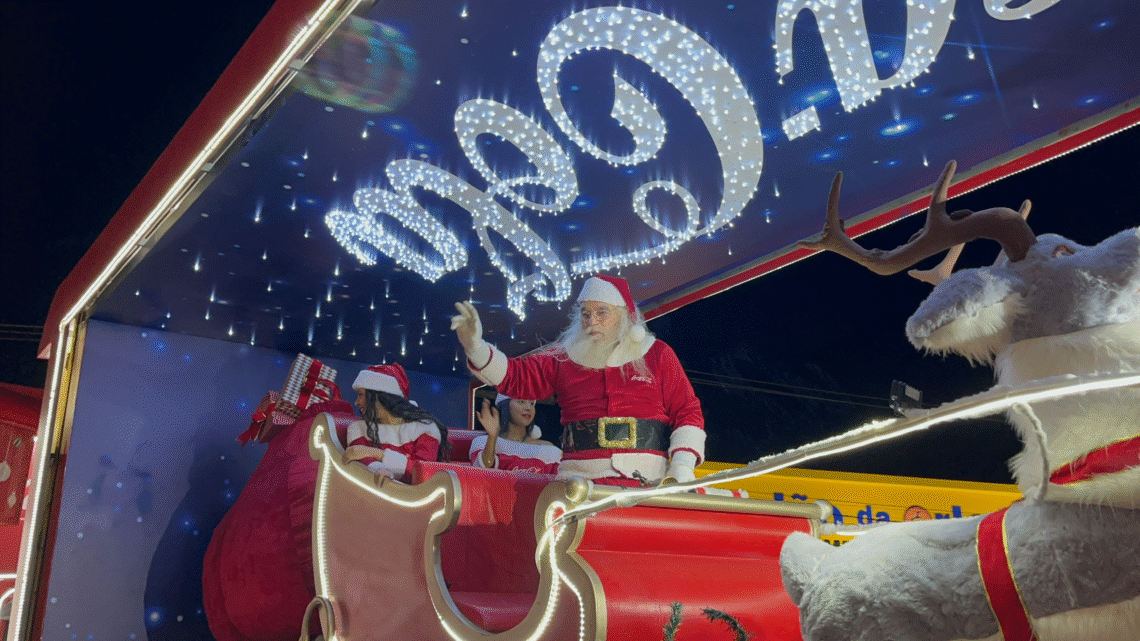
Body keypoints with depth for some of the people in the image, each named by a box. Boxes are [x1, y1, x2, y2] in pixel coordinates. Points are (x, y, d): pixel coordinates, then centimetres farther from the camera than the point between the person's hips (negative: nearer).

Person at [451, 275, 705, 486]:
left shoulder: (658, 355, 13)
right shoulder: (564, 357, 17)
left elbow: (687, 411, 10)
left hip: (649, 480, -1)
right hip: (580, 479, 2)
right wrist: (476, 348, -8)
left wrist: (682, 467, -3)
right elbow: (516, 376, 9)